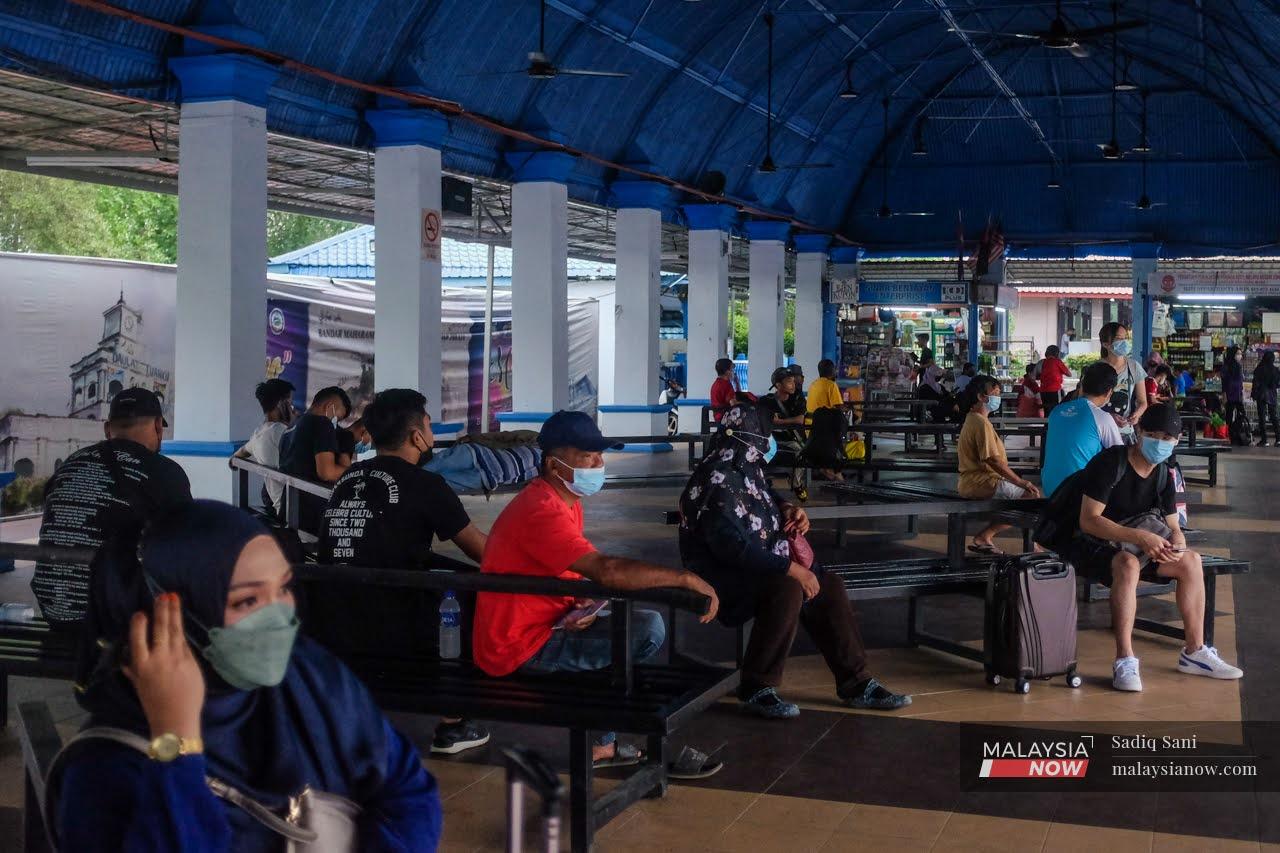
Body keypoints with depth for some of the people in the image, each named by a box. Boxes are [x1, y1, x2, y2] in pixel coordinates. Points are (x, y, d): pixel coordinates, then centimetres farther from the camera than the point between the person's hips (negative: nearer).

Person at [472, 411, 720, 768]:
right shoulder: (542, 510, -24)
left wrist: (582, 606, -10)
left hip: (541, 626, 11)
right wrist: (686, 579, -28)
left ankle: (601, 744, 24)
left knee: (640, 619, 23)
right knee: (649, 628, -14)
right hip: (523, 648, -11)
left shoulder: (566, 501, 10)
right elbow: (606, 570, -33)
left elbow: (578, 572, 13)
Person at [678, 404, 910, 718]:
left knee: (829, 586, 1)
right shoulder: (717, 481, -24)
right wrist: (790, 569, -29)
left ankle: (856, 684, 9)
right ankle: (757, 689, -19)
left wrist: (787, 509, 7)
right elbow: (732, 545, -32)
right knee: (788, 590, -33)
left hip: (759, 563, 10)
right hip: (723, 573, -10)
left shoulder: (745, 470, 6)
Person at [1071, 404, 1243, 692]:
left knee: (1190, 561, -5)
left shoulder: (1162, 475, 4)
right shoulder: (1110, 463, -20)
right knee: (1128, 564, -37)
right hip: (1089, 546, -8)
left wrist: (1177, 544, -20)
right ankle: (1124, 660, -35)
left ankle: (1195, 652, 3)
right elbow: (1088, 521, -27)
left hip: (1129, 546, 8)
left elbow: (1173, 527, 6)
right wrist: (1140, 537, -35)